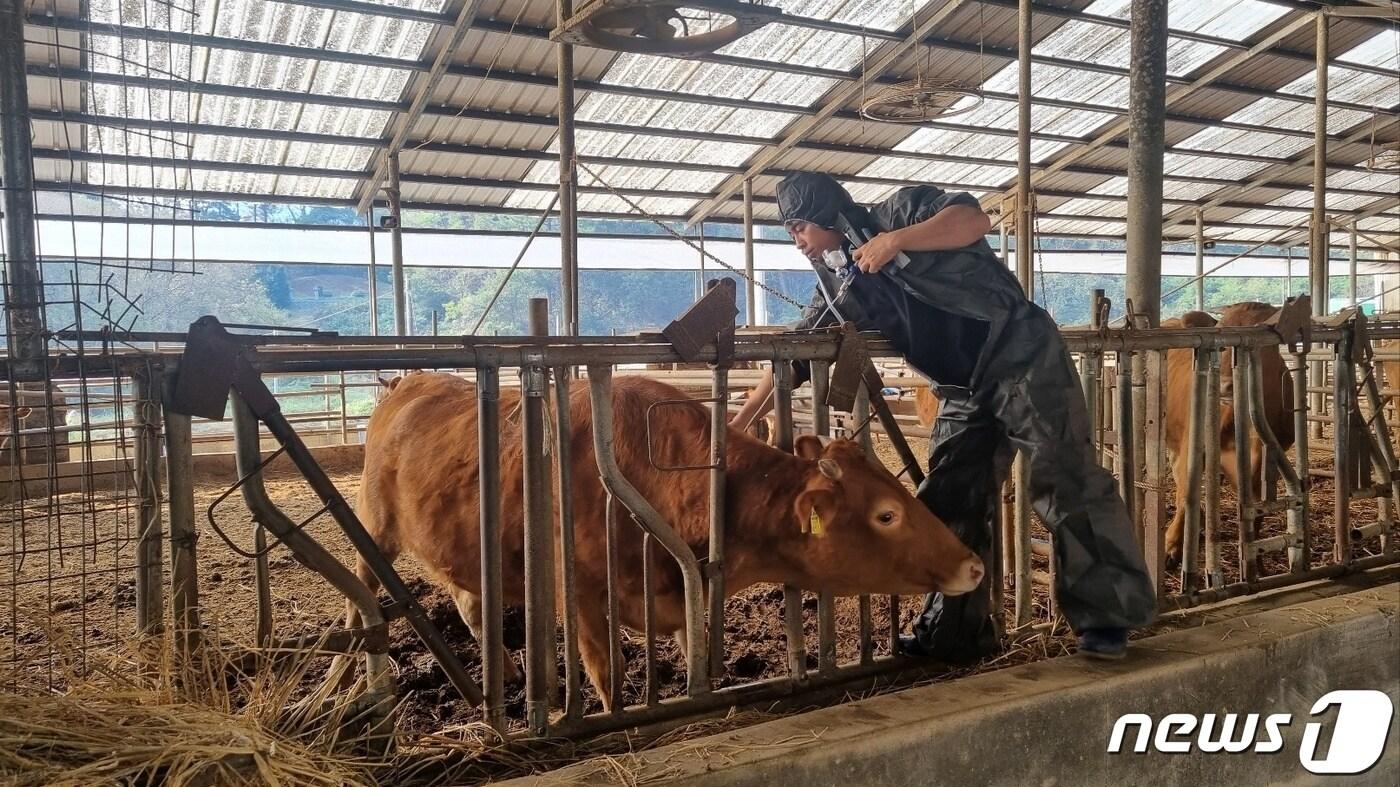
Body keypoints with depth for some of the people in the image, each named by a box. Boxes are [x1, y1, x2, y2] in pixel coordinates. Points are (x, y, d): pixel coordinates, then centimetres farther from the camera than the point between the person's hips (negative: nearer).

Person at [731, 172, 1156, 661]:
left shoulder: (900, 211, -6)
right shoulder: (839, 289, 9)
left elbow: (975, 219, -20)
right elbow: (793, 359, 10)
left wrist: (895, 240, -26)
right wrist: (739, 423, 6)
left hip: (1024, 359, -7)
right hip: (965, 392, 7)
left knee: (1067, 484, -6)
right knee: (949, 506, 5)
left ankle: (1106, 619, 6)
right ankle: (952, 634, 15)